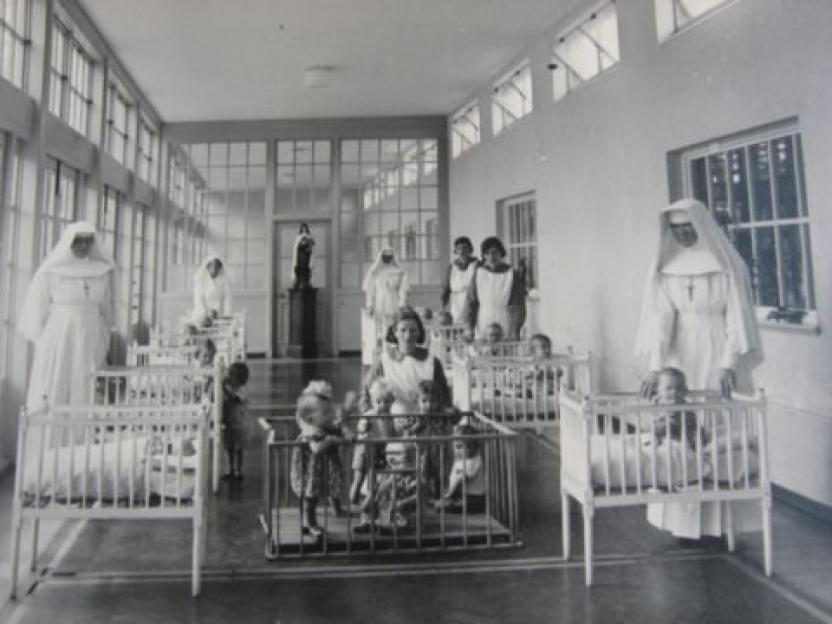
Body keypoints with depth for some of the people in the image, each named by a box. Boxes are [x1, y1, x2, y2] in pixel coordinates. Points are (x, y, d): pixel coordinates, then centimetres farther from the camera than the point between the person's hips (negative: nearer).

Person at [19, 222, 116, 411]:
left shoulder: (102, 271, 5)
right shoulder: (52, 271, -3)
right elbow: (38, 307, 3)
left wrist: (104, 345, 12)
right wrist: (43, 343, 2)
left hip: (90, 340, 2)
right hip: (58, 339, -2)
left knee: (86, 394, 0)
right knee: (52, 395, -2)